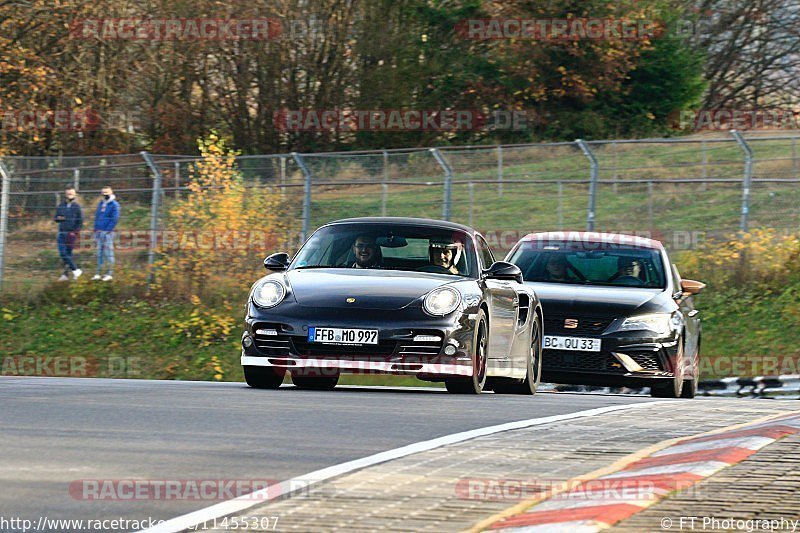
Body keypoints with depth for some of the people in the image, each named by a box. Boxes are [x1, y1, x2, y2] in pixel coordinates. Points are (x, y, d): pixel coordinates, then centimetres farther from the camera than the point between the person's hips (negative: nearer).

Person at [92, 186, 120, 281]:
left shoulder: (114, 205, -4)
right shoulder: (101, 204, 17)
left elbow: (115, 219, -10)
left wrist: (109, 229, -16)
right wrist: (96, 229, 11)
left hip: (108, 232, -7)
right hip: (99, 232, 7)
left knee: (108, 252, -6)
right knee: (100, 252, 8)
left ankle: (109, 273, -4)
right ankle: (99, 273, 12)